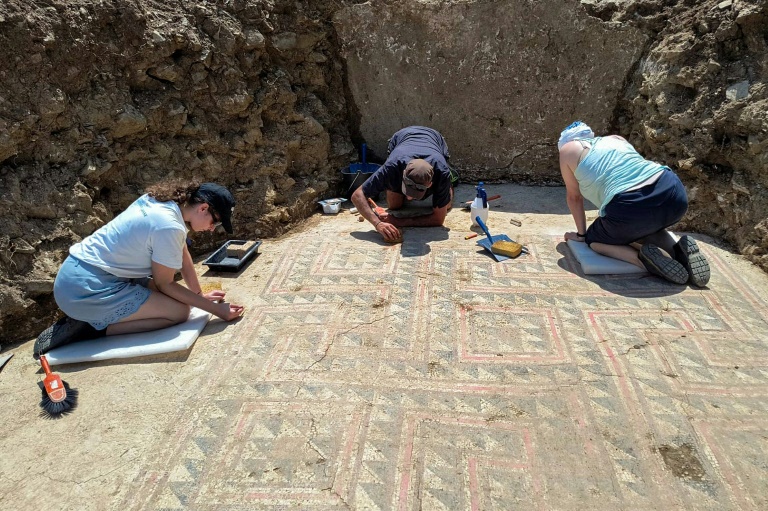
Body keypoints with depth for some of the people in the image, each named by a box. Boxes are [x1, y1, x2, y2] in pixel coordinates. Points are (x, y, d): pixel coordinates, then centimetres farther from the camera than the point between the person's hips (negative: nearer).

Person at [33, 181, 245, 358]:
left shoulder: (161, 200, 3)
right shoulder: (169, 227, -23)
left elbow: (183, 256, 11)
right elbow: (164, 284, -11)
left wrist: (200, 295, 11)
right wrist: (214, 308, -9)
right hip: (87, 291, -10)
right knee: (179, 311, -11)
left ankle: (88, 318, 11)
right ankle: (90, 328, -8)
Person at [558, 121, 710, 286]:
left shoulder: (568, 149, 17)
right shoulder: (616, 139, 32)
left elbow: (574, 196, 20)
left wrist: (581, 234, 33)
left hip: (630, 208, -6)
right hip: (674, 193, 6)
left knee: (593, 240, 22)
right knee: (644, 226, 38)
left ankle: (644, 258, -3)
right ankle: (679, 249, 10)